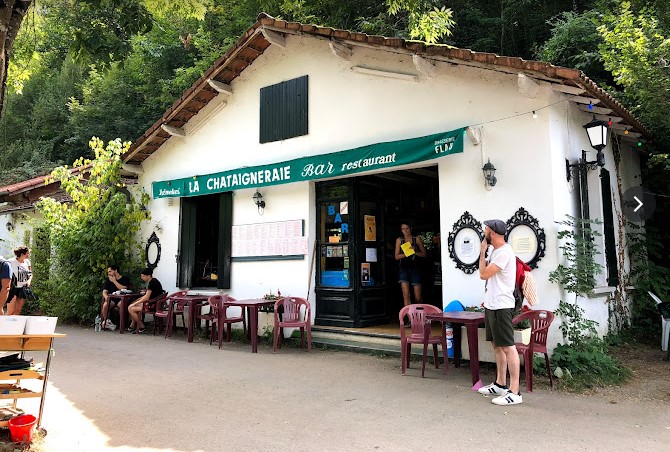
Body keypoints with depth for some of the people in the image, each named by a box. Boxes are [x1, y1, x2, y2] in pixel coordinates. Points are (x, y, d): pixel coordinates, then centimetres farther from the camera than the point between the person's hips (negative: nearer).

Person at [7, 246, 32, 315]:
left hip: (24, 289, 5)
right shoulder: (11, 262, -15)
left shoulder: (27, 262, 3)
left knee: (18, 311, 10)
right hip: (14, 289, -5)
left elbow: (30, 274, 14)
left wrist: (29, 281, -8)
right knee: (10, 312, -5)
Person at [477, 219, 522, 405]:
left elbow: (483, 274, -18)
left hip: (501, 307, -10)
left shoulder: (504, 252, -17)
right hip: (492, 305, 10)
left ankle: (514, 392, -5)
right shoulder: (496, 251, 15)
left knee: (508, 347, -8)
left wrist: (482, 252, -10)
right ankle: (500, 384, 27)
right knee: (497, 345, 16)